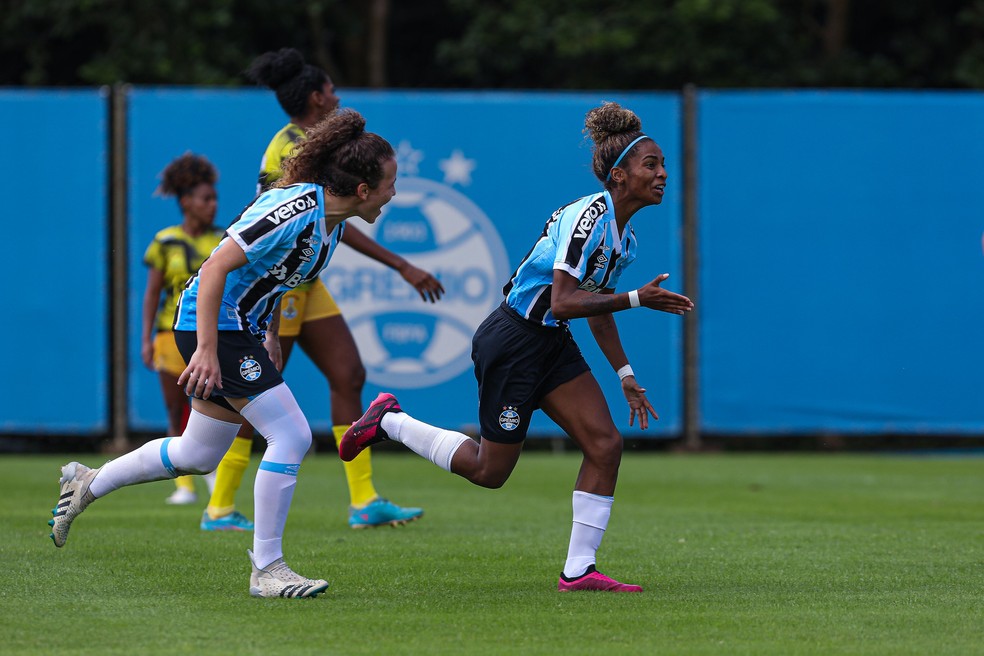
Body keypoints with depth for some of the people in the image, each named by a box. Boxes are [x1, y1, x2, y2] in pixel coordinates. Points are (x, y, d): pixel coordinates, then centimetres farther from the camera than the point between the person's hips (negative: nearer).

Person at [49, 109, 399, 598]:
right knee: (291, 435, -15)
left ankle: (87, 484, 34)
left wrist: (271, 336, 22)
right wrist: (207, 349, -29)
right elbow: (217, 265, -27)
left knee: (199, 455, 17)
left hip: (241, 325, 10)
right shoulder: (296, 211, -25)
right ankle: (266, 568, -9)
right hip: (212, 324, -10)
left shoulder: (331, 217, 4)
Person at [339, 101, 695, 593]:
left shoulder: (623, 237, 7)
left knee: (605, 445, -4)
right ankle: (388, 422, 21)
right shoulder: (589, 217, -23)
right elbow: (563, 302, -29)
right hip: (512, 344, -9)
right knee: (489, 471, 2)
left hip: (551, 345, 9)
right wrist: (636, 299, -27)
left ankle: (578, 571, 0)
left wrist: (625, 376, 18)